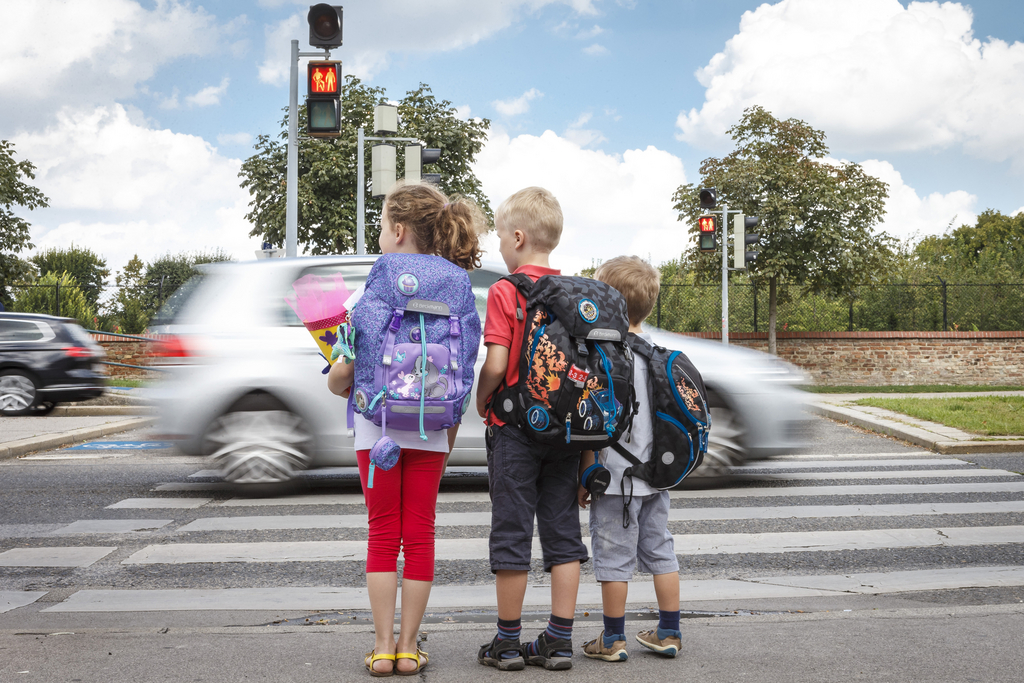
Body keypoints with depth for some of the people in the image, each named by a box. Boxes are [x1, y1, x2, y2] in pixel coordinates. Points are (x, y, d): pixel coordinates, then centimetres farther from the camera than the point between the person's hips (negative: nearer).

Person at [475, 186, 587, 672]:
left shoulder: (505, 290, -10)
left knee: (511, 534, 3)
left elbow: (496, 364, -17)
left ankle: (508, 642, 11)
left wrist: (482, 399, 1)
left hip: (515, 427, -5)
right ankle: (559, 640, 13)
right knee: (562, 533, 9)